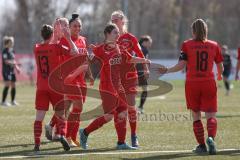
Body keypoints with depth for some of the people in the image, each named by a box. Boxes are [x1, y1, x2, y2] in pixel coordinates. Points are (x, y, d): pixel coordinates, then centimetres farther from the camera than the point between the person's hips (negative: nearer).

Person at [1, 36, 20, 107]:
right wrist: (14, 63, -16)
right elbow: (6, 61, -17)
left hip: (12, 70, 8)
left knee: (13, 85, 10)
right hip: (6, 70, -8)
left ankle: (13, 101, 21)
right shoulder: (5, 51, -12)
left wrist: (17, 67, 12)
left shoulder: (12, 51, 14)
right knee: (7, 85, -15)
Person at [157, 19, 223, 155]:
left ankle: (202, 145, 11)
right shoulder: (214, 45, 4)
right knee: (211, 116, 1)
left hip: (192, 83, 0)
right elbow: (220, 67, 11)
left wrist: (167, 71, 9)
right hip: (209, 83, 0)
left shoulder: (187, 45, 0)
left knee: (196, 116, 12)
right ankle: (211, 138, -27)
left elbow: (181, 65, -6)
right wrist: (220, 75, 33)